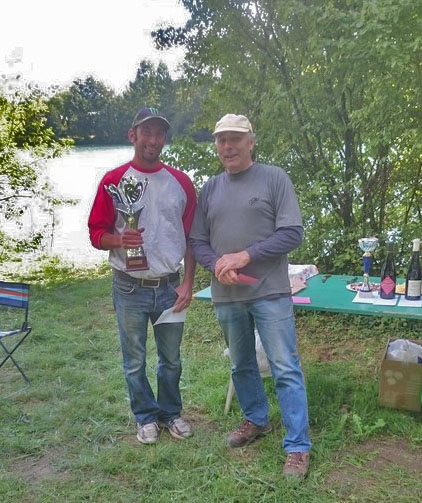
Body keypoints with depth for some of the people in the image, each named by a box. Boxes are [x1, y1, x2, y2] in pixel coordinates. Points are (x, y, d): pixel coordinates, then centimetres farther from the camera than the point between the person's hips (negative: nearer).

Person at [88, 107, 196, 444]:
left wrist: (188, 283, 1)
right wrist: (119, 240, -23)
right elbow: (97, 232, -1)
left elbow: (191, 236, 6)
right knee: (135, 361, 10)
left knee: (171, 359, 14)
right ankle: (147, 417, 31)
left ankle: (171, 412, 35)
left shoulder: (180, 182, 3)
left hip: (170, 287, 2)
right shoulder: (114, 181, -3)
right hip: (130, 288, -1)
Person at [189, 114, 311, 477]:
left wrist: (244, 256, -15)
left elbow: (292, 233, -9)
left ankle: (298, 447, 9)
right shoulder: (210, 188, 9)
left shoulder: (274, 178, -3)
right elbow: (197, 240, 10)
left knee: (286, 370, -2)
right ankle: (256, 420, 39)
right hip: (226, 296, 5)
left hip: (270, 293, -4)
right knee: (241, 366, 18)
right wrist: (217, 265, -11)